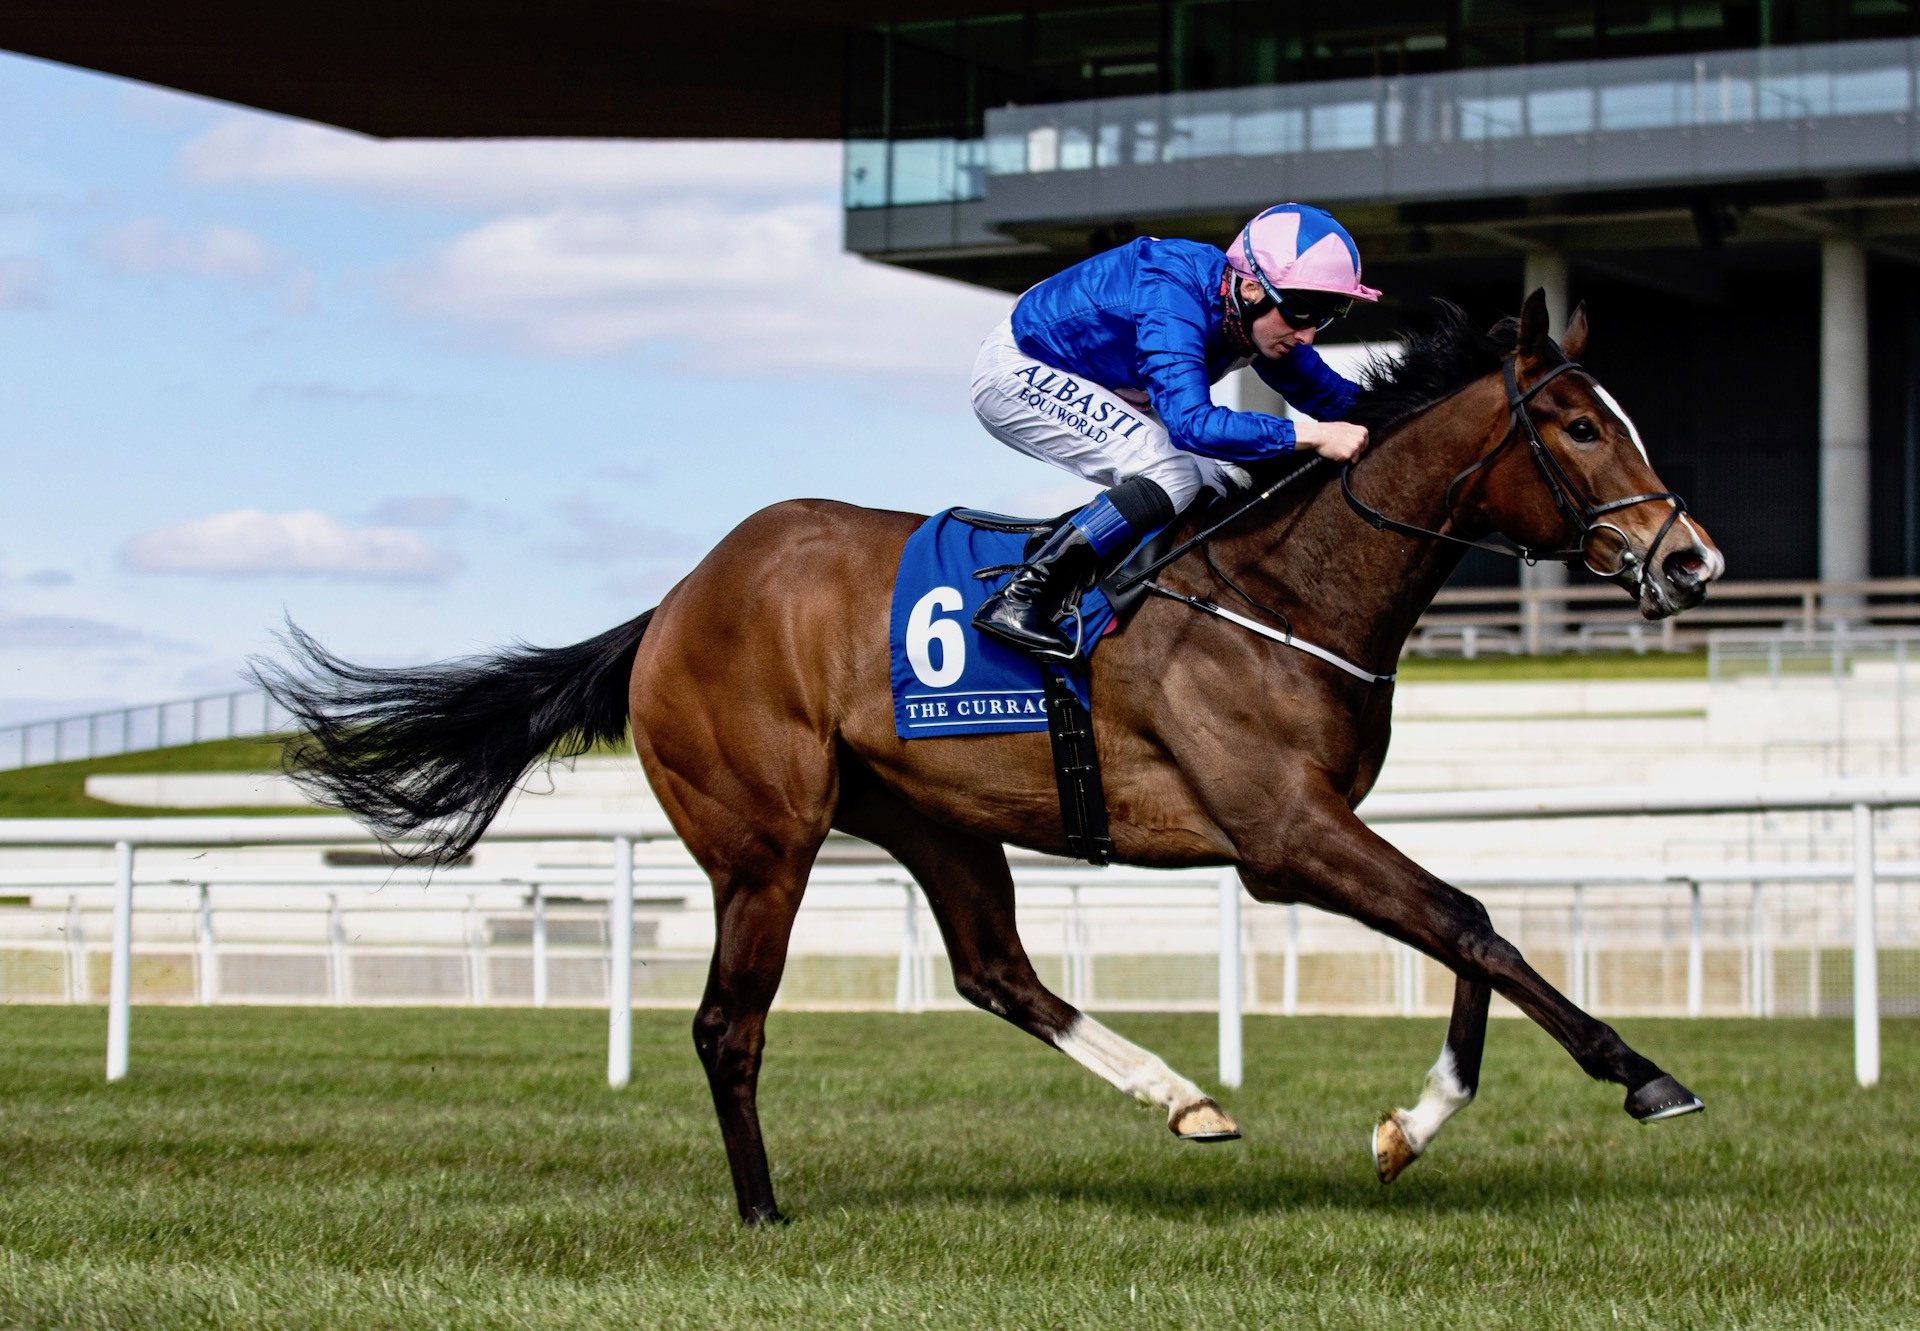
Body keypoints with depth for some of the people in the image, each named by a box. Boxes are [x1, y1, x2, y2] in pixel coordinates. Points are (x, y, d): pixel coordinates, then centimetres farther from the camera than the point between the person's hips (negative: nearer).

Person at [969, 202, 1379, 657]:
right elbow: (1192, 424, -46)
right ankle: (1020, 599, -25)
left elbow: (1328, 393, 3)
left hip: (1091, 390, 9)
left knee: (1226, 485, 3)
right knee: (1173, 475, -26)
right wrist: (1311, 435, -49)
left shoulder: (1260, 317, -9)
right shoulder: (1173, 302, -35)